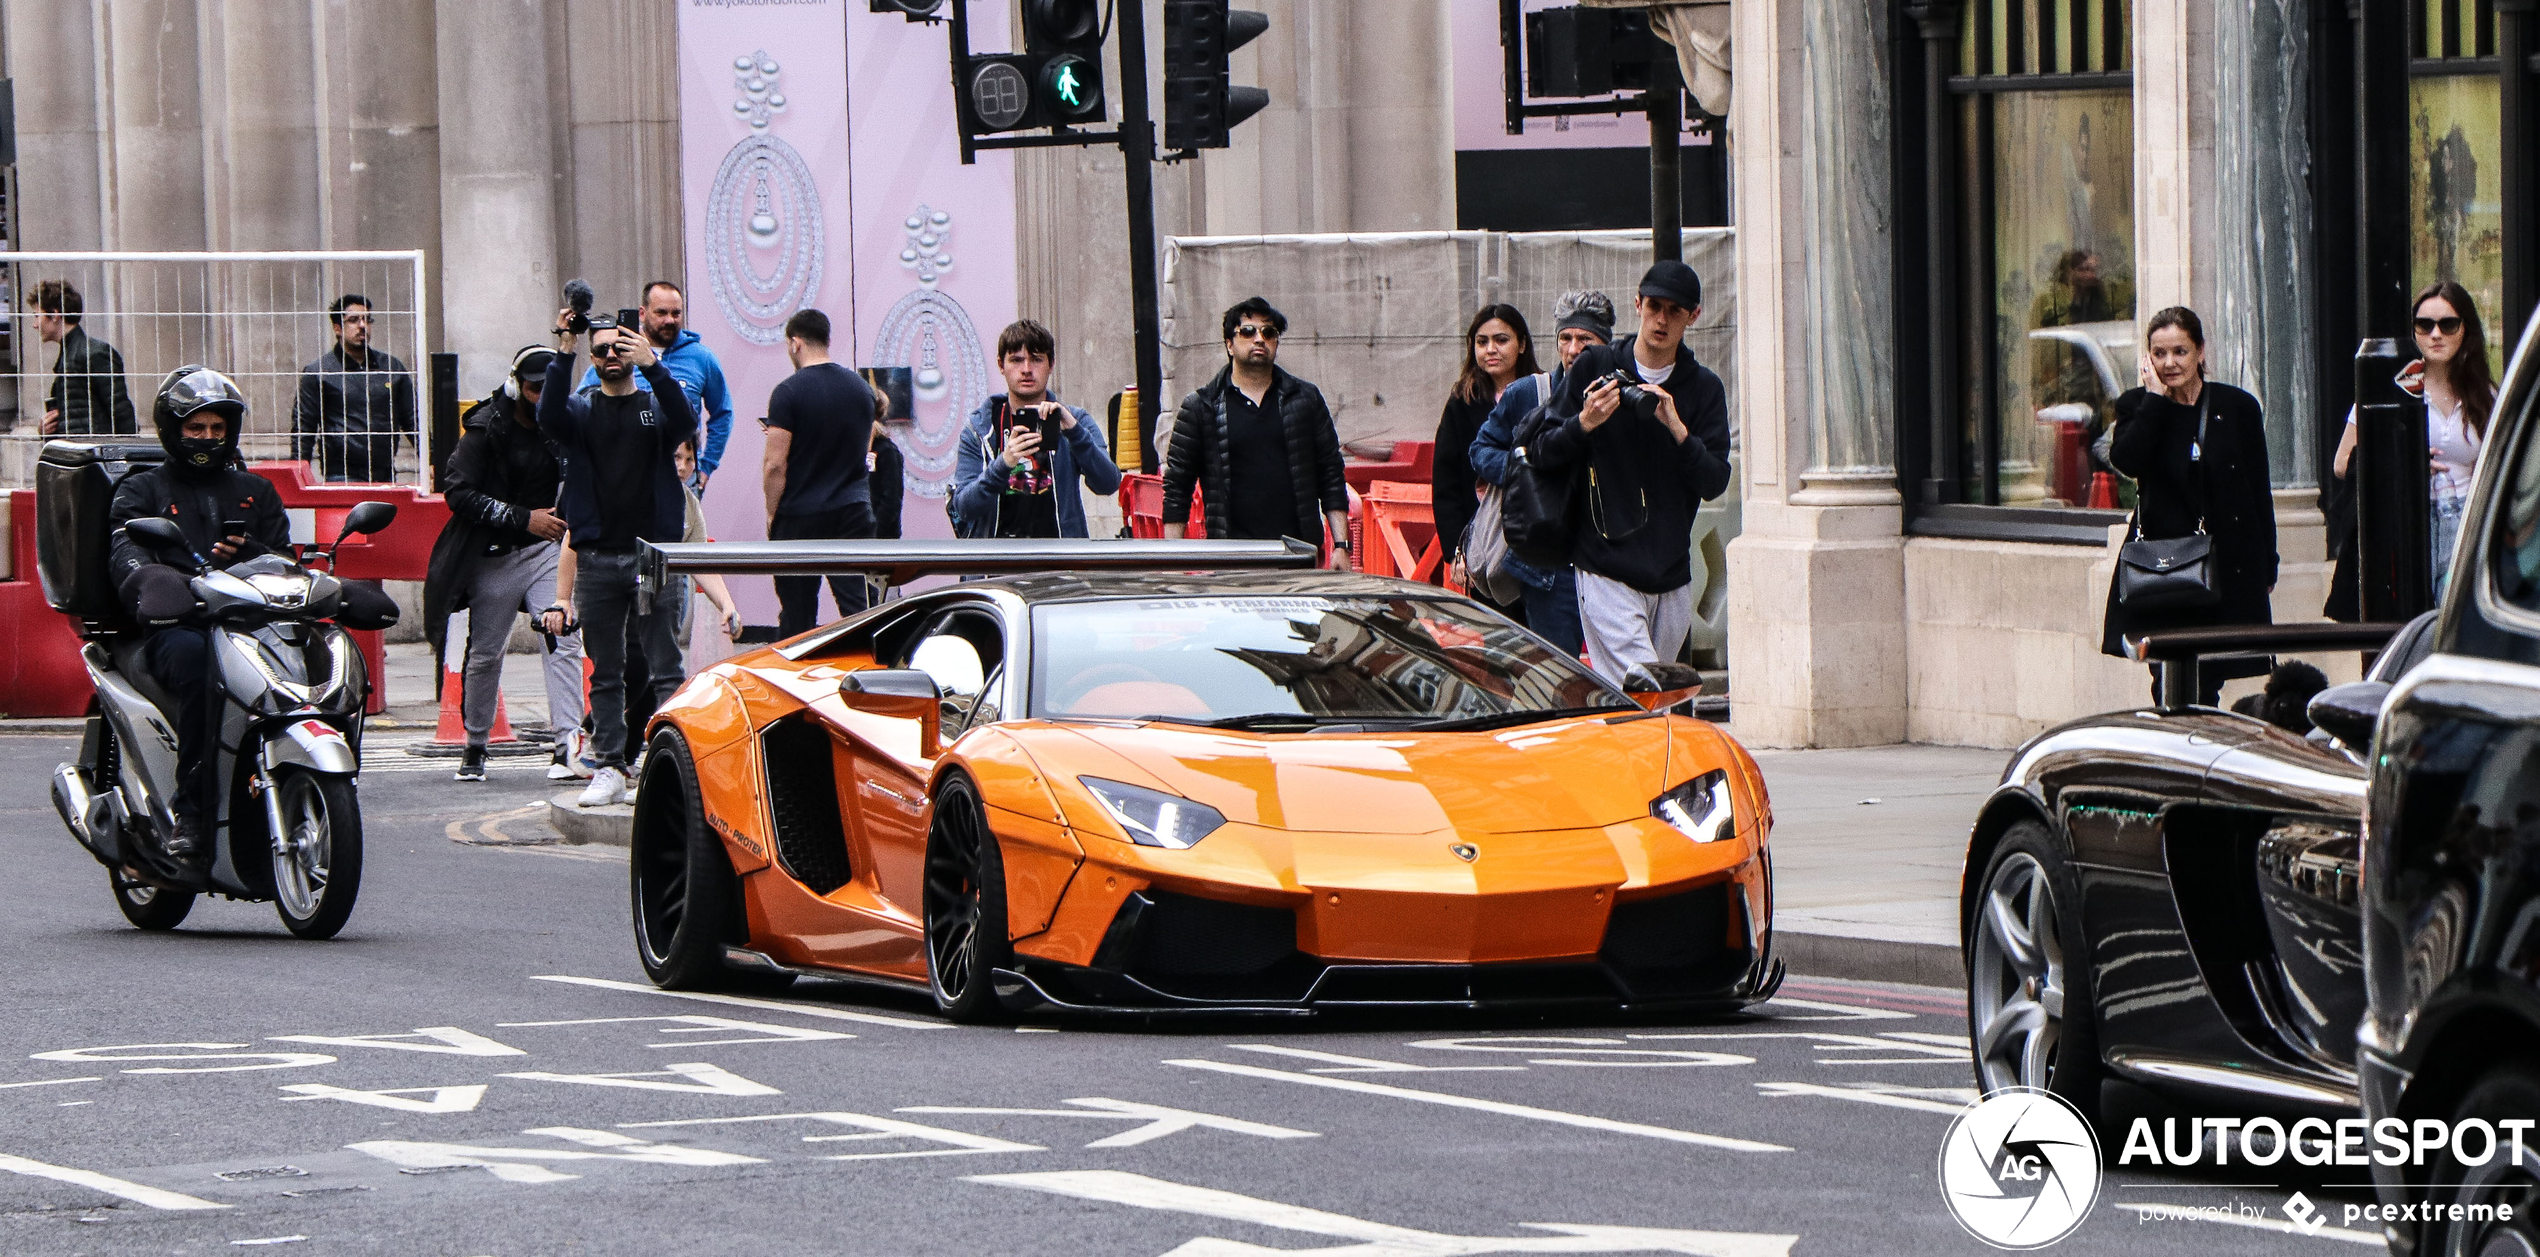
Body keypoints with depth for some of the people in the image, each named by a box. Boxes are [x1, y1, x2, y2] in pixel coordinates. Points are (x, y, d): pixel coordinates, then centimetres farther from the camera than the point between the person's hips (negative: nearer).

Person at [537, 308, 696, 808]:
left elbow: (685, 424, -14)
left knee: (665, 668, -6)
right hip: (598, 557, 2)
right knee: (605, 673, 5)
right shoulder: (581, 411, 10)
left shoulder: (656, 406, 8)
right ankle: (609, 770, 8)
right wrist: (562, 354, -23)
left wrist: (651, 365, -25)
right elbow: (550, 419, -12)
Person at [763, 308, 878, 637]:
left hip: (801, 513, -4)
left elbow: (776, 464, -13)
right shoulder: (861, 387, 7)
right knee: (857, 607, 1)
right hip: (853, 509, 4)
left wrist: (772, 512, -2)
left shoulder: (789, 392, -11)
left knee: (797, 615, 4)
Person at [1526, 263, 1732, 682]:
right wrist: (1583, 424, -18)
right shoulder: (1595, 368, 1)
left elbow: (1714, 482, -1)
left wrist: (1678, 430, -18)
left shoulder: (1704, 388, 7)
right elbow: (1539, 454, 2)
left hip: (1673, 577, 4)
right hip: (1607, 570, -4)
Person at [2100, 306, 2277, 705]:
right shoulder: (2137, 406, 5)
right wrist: (2155, 398, -11)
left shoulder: (2238, 407, 4)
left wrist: (2266, 566, 6)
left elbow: (2260, 492, 8)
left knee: (2204, 686, -3)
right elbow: (2126, 460, -16)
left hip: (2227, 570, 0)